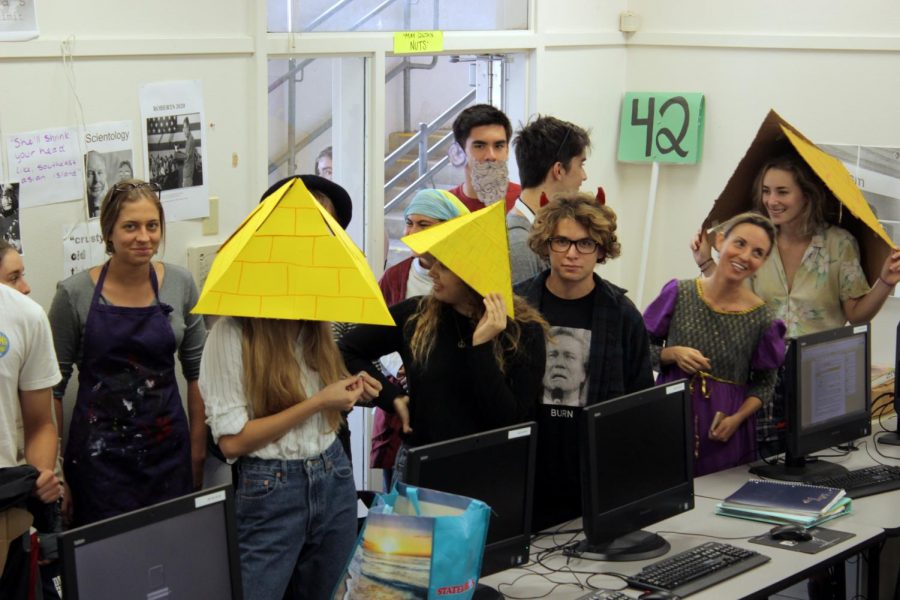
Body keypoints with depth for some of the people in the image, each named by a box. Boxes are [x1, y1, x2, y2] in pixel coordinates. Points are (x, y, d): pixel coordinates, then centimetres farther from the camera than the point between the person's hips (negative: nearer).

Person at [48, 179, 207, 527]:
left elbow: (197, 370, 10)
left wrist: (199, 447, 8)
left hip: (168, 446, 2)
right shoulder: (75, 294, -6)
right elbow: (53, 384, -1)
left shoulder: (180, 285, 1)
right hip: (100, 454, -2)